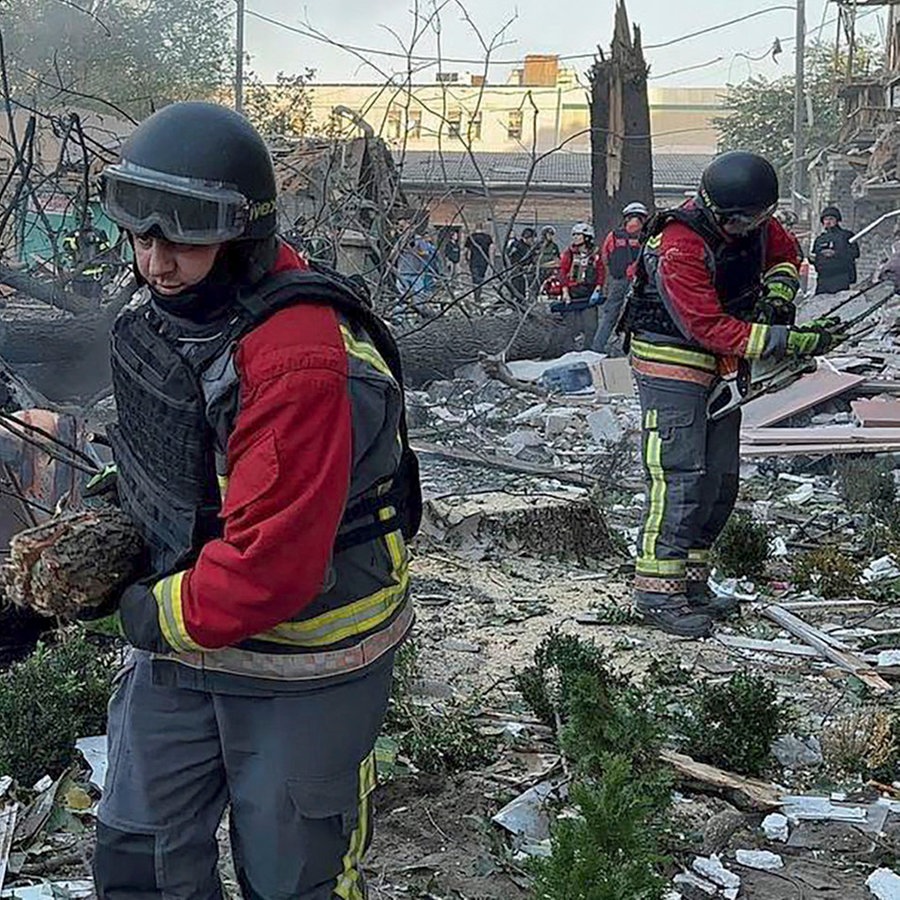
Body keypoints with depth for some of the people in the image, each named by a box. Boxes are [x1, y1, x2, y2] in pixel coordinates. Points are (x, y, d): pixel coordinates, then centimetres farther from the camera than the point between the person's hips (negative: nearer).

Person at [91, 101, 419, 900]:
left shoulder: (299, 362, -31)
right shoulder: (166, 309, -1)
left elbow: (272, 561, -32)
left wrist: (162, 619, -17)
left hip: (298, 671, -8)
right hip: (181, 636, 8)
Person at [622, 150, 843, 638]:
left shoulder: (755, 223, -2)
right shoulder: (680, 247, -27)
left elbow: (786, 254, 20)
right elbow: (708, 328, -29)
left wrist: (777, 295, -2)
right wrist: (791, 341, -30)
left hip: (721, 367, 9)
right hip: (672, 364, -9)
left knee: (720, 479, 9)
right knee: (679, 478, -14)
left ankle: (691, 582, 17)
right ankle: (657, 591, -10)